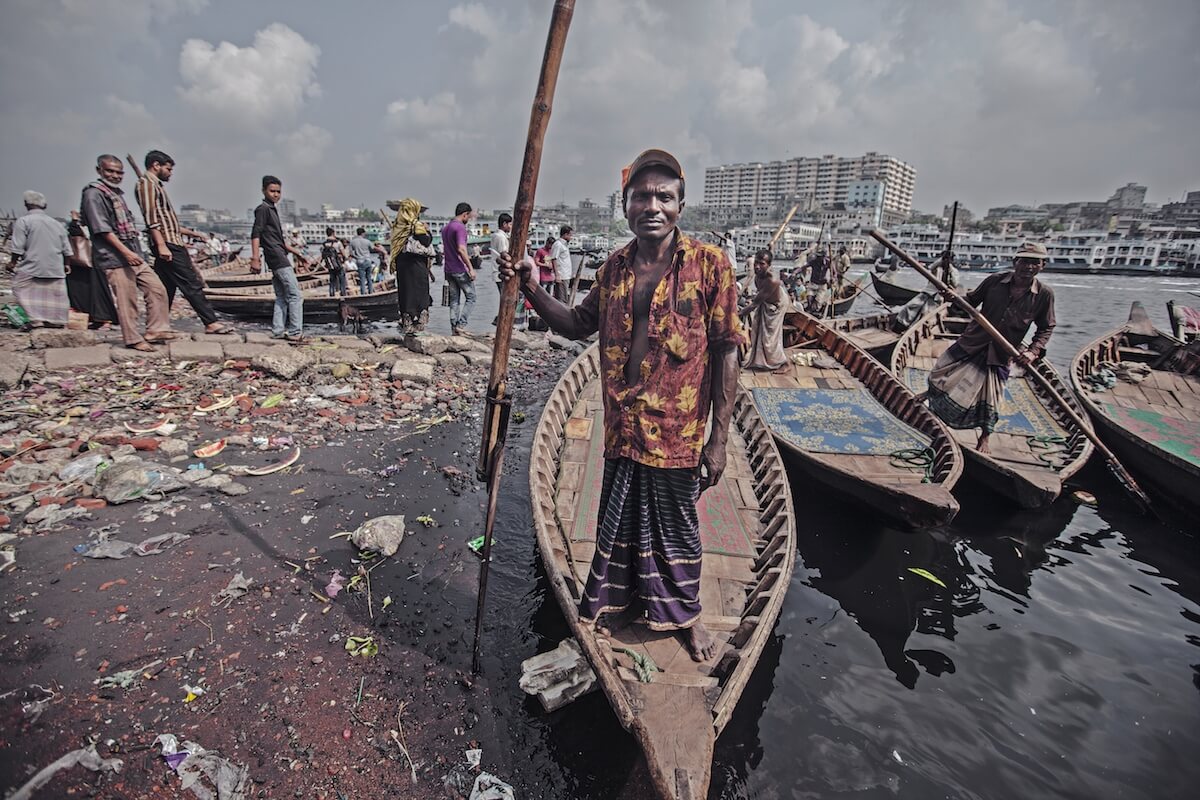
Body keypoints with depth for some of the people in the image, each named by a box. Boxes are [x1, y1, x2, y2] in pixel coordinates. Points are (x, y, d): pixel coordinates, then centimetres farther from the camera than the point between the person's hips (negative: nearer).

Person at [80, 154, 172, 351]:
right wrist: (126, 252, -22)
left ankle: (156, 331, 9)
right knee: (126, 301, -5)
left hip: (134, 256, 9)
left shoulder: (117, 193, 21)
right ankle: (133, 340, 4)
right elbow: (102, 229, -16)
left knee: (157, 289, 4)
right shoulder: (93, 194, -7)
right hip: (114, 258, -9)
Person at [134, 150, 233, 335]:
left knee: (165, 289, 9)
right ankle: (211, 322, -14)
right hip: (167, 244, -10)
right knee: (192, 284, -12)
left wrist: (191, 233, 30)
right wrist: (161, 245, -23)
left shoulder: (155, 185, 25)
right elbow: (151, 218, -16)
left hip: (171, 244, 10)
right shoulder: (146, 183, -4)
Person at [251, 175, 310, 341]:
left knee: (282, 297, 9)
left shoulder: (272, 209, 23)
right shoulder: (263, 209, -5)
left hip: (279, 258, 10)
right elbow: (255, 234, -15)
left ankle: (278, 331, 11)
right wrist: (255, 258, -23)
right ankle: (295, 332, -12)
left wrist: (295, 252, 29)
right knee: (295, 295, -12)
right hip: (277, 258, -10)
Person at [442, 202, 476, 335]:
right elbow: (461, 249, -23)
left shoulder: (445, 228, 16)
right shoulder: (460, 227, -12)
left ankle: (454, 328, 9)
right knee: (471, 298, 1)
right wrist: (471, 268, -22)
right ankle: (461, 325, -8)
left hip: (449, 269, 8)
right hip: (460, 269, -8)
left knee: (454, 300, 10)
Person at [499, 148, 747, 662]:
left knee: (677, 528, 15)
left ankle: (686, 613, 42)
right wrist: (532, 288, 0)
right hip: (622, 428, 4)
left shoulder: (708, 263, -9)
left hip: (678, 432, -4)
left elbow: (726, 352, -10)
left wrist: (719, 437, -12)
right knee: (618, 520, 19)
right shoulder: (614, 267, 4)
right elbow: (579, 325, 16)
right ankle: (623, 598, 46)